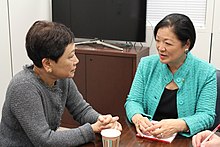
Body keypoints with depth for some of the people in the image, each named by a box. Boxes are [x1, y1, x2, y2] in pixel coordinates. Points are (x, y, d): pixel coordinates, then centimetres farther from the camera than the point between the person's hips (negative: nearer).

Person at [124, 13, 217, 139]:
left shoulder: (206, 73, -6)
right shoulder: (147, 64, 2)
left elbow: (206, 115, -10)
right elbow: (133, 101, 2)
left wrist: (178, 125, -29)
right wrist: (137, 118, -22)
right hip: (147, 138, 2)